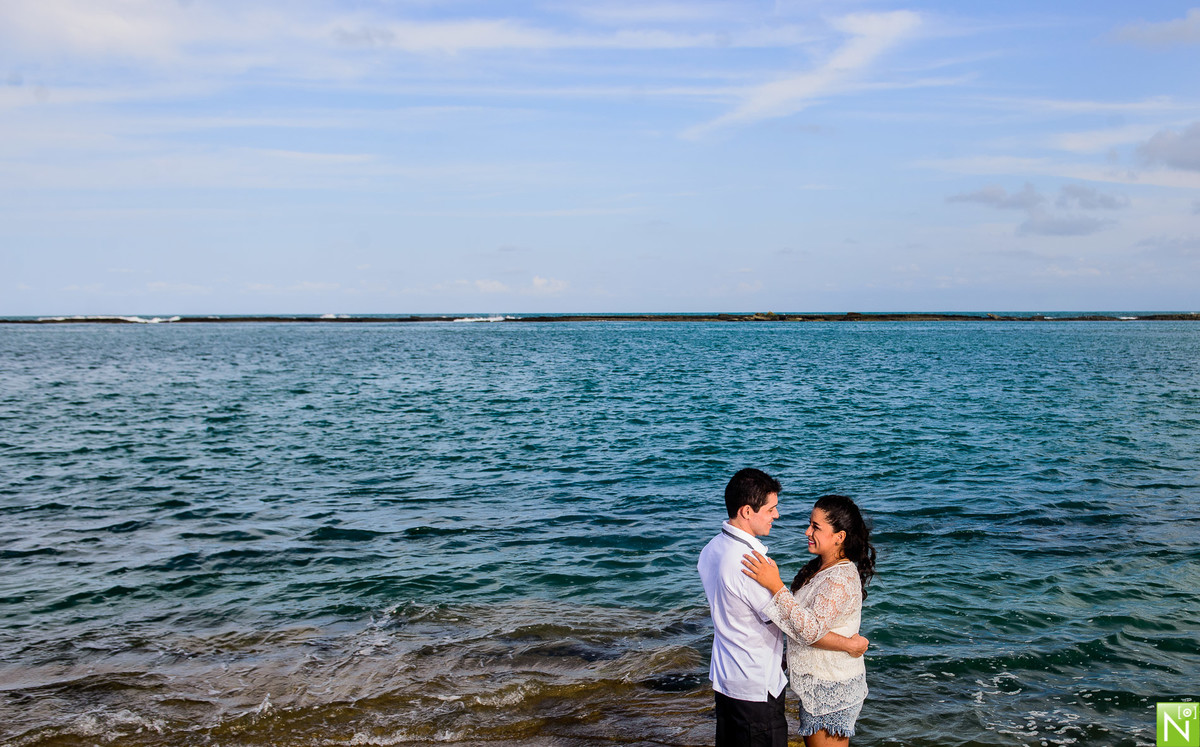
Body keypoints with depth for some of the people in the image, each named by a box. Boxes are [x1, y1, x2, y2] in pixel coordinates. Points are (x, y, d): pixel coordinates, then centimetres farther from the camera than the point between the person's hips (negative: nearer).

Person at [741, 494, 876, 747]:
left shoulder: (842, 579, -25)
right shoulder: (818, 567, 6)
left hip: (832, 690, -10)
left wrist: (775, 586, -38)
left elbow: (811, 629, -36)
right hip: (815, 684, 10)